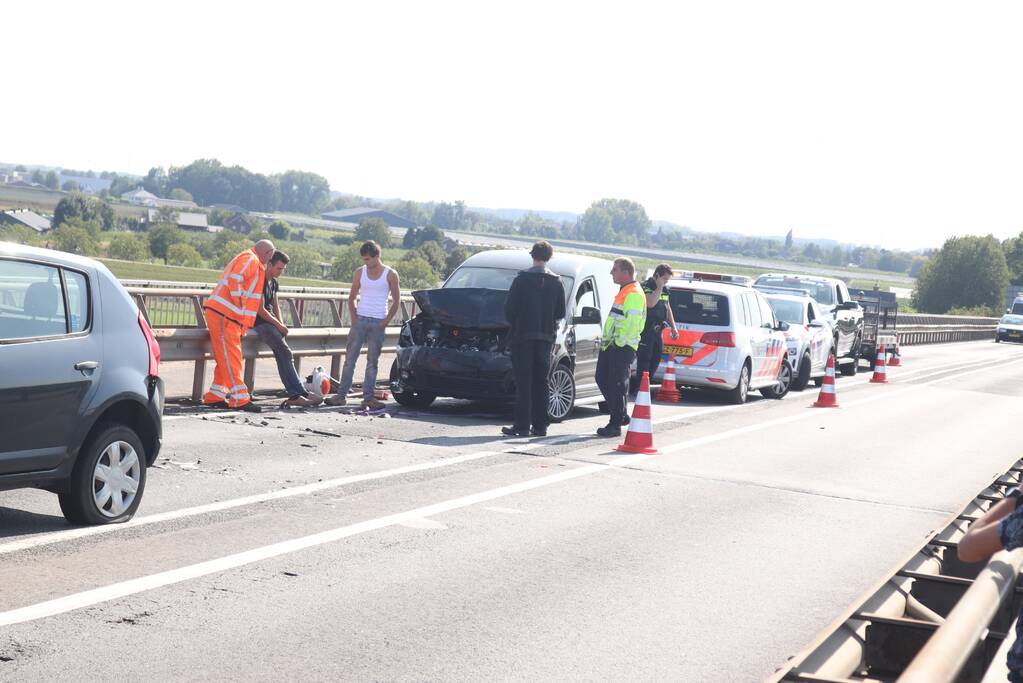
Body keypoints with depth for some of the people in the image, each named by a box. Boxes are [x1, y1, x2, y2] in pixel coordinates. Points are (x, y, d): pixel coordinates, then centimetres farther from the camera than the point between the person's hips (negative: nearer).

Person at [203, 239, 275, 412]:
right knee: (230, 358, -9)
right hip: (223, 315, -10)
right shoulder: (251, 260, -6)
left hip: (226, 316, 10)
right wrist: (239, 304, -18)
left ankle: (215, 396, 17)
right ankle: (239, 399, -10)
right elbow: (235, 279, -23)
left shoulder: (244, 259, 26)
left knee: (227, 358, 13)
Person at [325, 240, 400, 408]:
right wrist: (354, 318, 1)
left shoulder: (390, 275, -1)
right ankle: (341, 394, 0)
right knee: (350, 358, -1)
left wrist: (386, 321, -5)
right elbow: (352, 298, 13)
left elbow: (396, 301, 3)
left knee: (372, 361, 2)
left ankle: (368, 397, 5)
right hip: (360, 319, 2)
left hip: (378, 323, -2)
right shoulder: (360, 272, 6)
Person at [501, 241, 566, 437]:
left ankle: (522, 426, -5)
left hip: (522, 335, -3)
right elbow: (560, 313, 7)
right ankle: (540, 425, 10)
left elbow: (509, 308, -8)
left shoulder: (522, 280, -8)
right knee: (541, 382, 9)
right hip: (545, 338, 4)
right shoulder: (556, 282, 3)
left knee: (523, 382, -2)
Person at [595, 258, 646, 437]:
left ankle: (615, 425, -3)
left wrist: (619, 342, -19)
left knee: (616, 385, -8)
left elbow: (632, 323, -22)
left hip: (622, 348, -11)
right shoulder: (623, 292, 20)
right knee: (603, 380, 13)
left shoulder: (634, 294, -15)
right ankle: (621, 416, 24)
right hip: (610, 345, 11)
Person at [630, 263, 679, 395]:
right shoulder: (645, 286, -10)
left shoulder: (665, 289, 15)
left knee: (655, 360, 9)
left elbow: (668, 308, 25)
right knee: (644, 360, -9)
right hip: (645, 331, -8)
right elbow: (650, 303, -28)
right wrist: (659, 287, -18)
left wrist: (673, 327, 21)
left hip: (657, 330, 8)